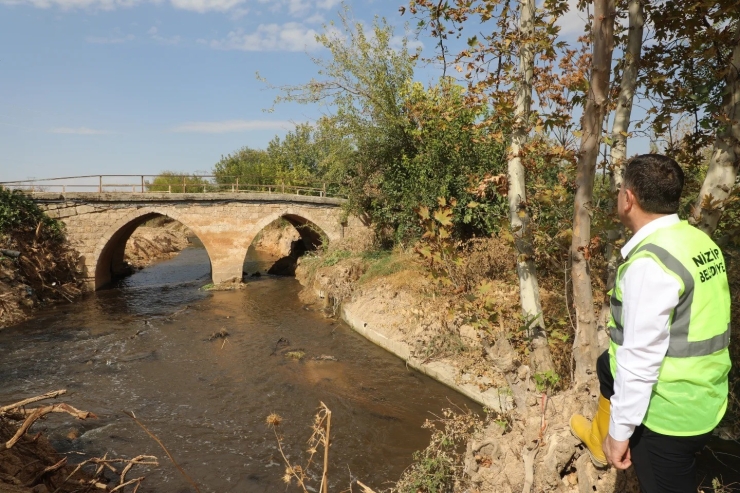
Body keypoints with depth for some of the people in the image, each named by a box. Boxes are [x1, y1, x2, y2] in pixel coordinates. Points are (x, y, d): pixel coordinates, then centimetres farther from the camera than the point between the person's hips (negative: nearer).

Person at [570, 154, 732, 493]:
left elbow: (642, 357, -27)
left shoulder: (650, 263, -29)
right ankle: (599, 439, 53)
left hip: (669, 414, -9)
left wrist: (620, 431, -17)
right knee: (607, 366, 31)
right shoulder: (699, 241, -1)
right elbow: (694, 322, 10)